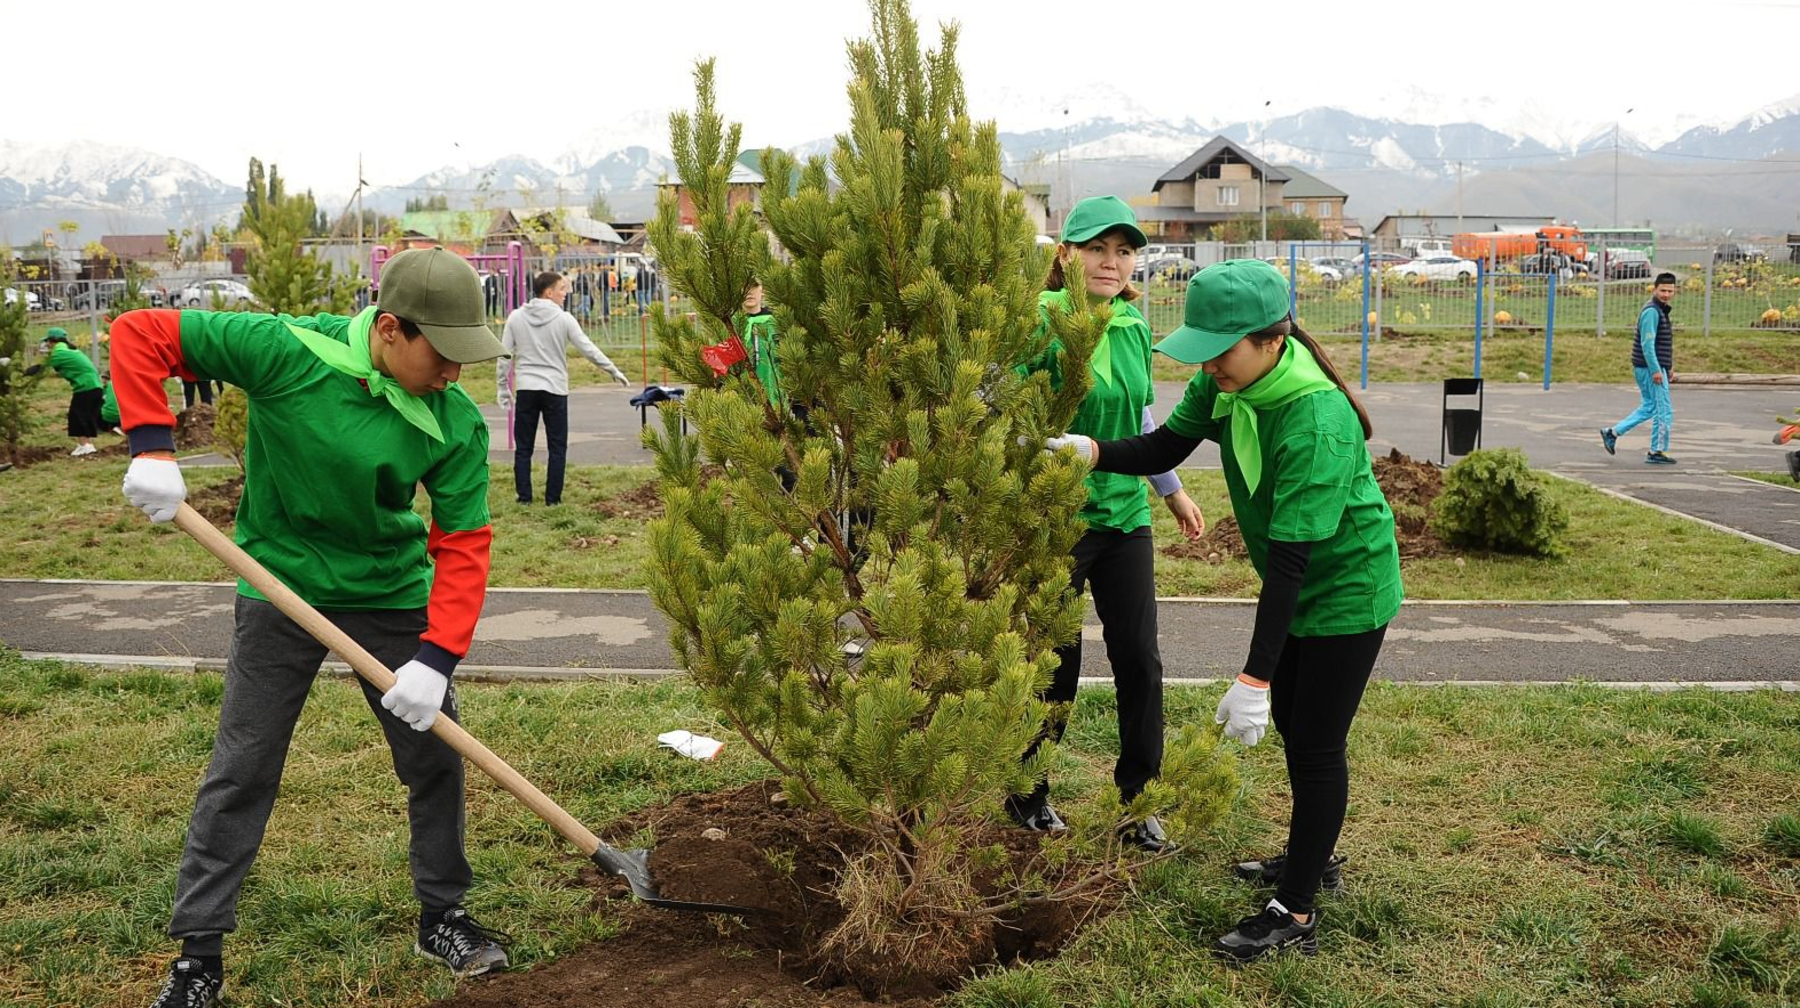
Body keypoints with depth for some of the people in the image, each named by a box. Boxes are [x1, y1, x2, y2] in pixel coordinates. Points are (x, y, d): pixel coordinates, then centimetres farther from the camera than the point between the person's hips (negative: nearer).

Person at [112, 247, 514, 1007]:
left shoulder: (457, 424, -18)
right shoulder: (284, 351, -24)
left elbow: (463, 545, -16)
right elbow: (139, 335, -17)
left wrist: (437, 658, -26)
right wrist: (151, 447, -26)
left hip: (392, 595, 2)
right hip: (281, 591, -2)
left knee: (436, 753, 8)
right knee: (241, 770, 4)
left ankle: (443, 917, 28)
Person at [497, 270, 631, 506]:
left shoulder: (516, 318, 2)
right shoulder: (563, 319, -6)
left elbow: (505, 355, 3)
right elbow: (588, 349, -5)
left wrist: (503, 387, 12)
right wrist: (614, 371, 6)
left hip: (525, 389, 2)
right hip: (555, 389, -2)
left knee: (523, 447, 9)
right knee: (557, 447, 7)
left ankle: (524, 496, 9)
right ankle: (553, 497, 7)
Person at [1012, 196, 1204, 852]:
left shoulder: (1134, 325, 6)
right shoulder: (1041, 323, -14)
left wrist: (1172, 489, 25)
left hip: (1125, 515, 6)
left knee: (1140, 661, 7)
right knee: (1056, 664, 6)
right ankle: (1027, 794, 28)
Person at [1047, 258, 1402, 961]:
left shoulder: (1315, 422, -35)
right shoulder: (1227, 380, -12)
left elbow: (1290, 558, -35)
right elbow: (1165, 447, -4)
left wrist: (1254, 677, -33)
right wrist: (1090, 450, -24)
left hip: (1347, 589, -8)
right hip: (1295, 585, 8)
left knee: (1316, 745, -1)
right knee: (1292, 726, 21)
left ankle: (1295, 911, 11)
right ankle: (1311, 856, 42)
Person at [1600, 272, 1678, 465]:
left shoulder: (1661, 310, 16)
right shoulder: (1651, 311, -16)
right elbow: (1647, 343, -22)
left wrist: (1669, 366, 23)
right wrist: (1656, 370, -23)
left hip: (1657, 367, 10)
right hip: (1651, 368, -10)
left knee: (1648, 407, 16)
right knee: (1664, 411, -4)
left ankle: (1612, 432, 17)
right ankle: (1657, 452, 3)